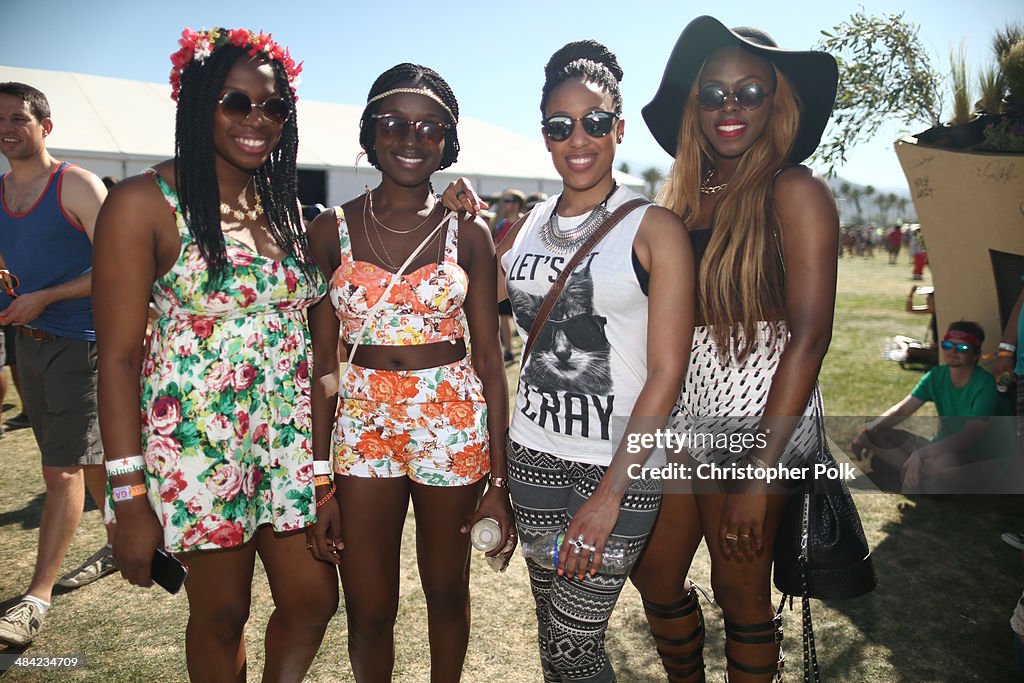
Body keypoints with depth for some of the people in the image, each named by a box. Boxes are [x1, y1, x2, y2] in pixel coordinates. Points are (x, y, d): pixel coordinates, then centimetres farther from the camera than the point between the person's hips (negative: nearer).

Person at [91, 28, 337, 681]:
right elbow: (118, 357, -10)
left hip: (290, 440, 5)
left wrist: (323, 455, 11)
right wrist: (130, 497, -13)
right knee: (222, 614, 11)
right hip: (198, 442, -5)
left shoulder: (284, 204, 9)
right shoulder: (145, 203, -8)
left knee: (315, 597, 11)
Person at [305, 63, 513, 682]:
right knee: (368, 612, 7)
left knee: (447, 593, 17)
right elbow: (323, 363, 0)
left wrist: (499, 479, -3)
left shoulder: (468, 233, -2)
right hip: (363, 422, 1)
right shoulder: (332, 231, -1)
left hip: (453, 422, 0)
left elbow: (489, 358, -1)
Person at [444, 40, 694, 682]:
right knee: (552, 629, 18)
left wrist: (610, 495, -17)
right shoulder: (526, 225, 7)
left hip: (619, 462, -5)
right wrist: (468, 220, 5)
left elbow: (667, 371, -13)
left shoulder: (654, 228, -9)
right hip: (534, 451, 5)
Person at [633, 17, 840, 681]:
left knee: (741, 595, 10)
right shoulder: (683, 195, 10)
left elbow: (810, 335, -15)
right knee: (655, 577, 16)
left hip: (753, 413, -6)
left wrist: (761, 471, -19)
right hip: (678, 411, 6)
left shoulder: (795, 191, -9)